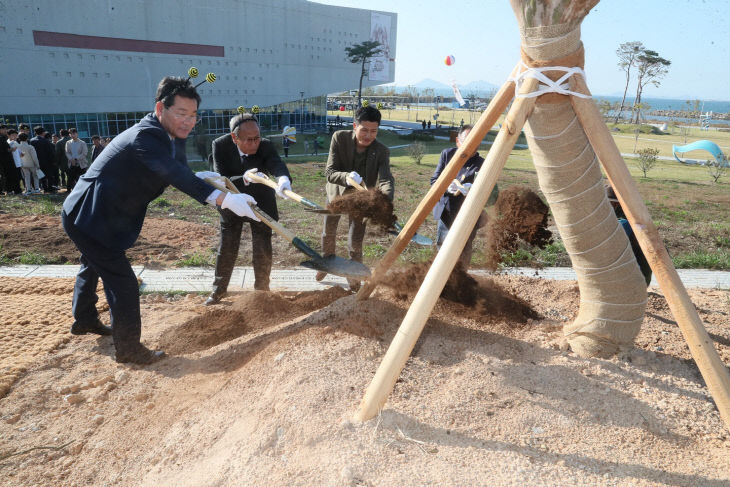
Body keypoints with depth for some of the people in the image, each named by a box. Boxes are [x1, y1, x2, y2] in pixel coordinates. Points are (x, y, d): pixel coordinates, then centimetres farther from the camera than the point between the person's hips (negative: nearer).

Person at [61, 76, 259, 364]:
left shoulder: (170, 136, 0)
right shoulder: (145, 137, -30)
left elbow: (177, 172, 11)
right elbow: (177, 176, -45)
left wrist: (198, 177, -9)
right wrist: (224, 199, -54)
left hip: (90, 215, 11)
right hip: (88, 217, -11)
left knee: (94, 265, 29)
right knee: (123, 282, -8)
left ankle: (84, 319, 55)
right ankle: (128, 348, 9)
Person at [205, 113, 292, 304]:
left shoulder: (265, 146, -24)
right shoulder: (221, 145, -23)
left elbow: (276, 164, -42)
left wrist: (284, 178, -67)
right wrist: (244, 179, -48)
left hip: (261, 203, 0)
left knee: (262, 250, 5)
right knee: (226, 248, 12)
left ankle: (261, 290, 26)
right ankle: (219, 289, 32)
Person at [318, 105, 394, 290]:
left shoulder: (381, 152, -24)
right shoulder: (339, 138, -25)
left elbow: (385, 179, -34)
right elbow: (329, 172, -27)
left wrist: (386, 198, -57)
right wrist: (347, 177, -49)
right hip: (336, 191, 2)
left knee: (355, 243, -2)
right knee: (328, 233, 22)